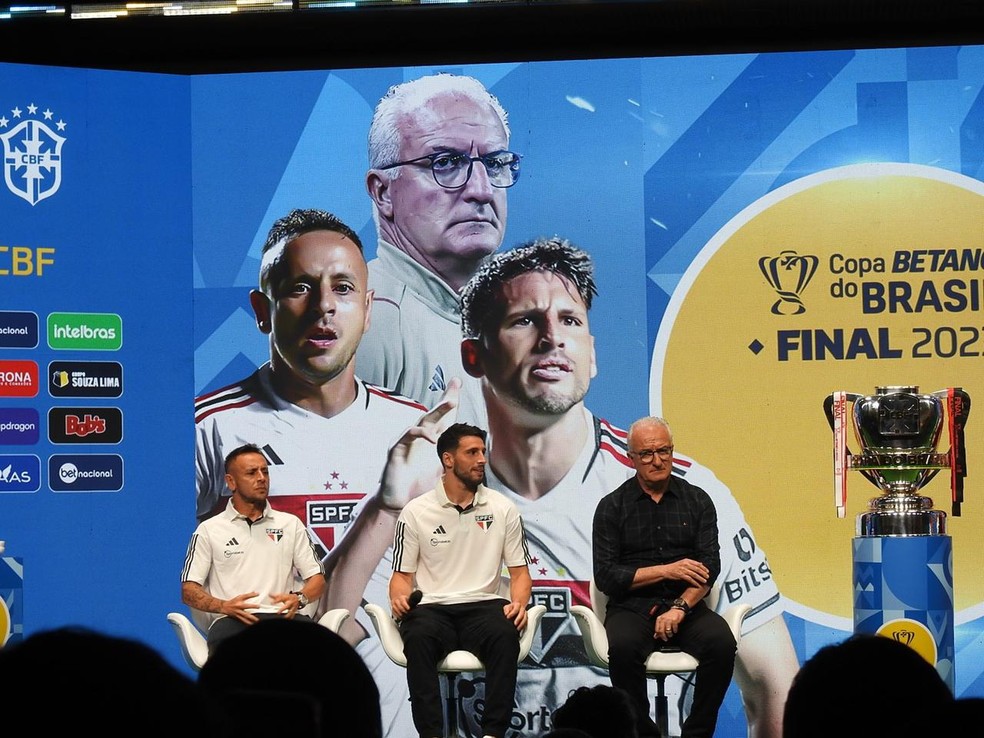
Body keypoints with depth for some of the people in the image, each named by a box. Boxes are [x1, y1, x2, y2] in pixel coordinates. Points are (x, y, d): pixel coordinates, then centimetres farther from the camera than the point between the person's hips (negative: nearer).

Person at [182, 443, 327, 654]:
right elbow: (188, 591, 9)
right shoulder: (209, 530, 15)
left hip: (283, 615, 2)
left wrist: (300, 598, -7)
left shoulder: (290, 524, 22)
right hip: (231, 620, -1)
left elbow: (317, 578, 18)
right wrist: (224, 606, -12)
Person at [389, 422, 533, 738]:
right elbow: (402, 574, 10)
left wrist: (519, 603, -10)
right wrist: (399, 598, -14)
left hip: (484, 605, 1)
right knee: (418, 638, -36)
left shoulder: (503, 509, 10)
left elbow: (519, 571, 12)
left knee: (506, 635, -35)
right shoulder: (415, 511, 7)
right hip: (431, 607, -1)